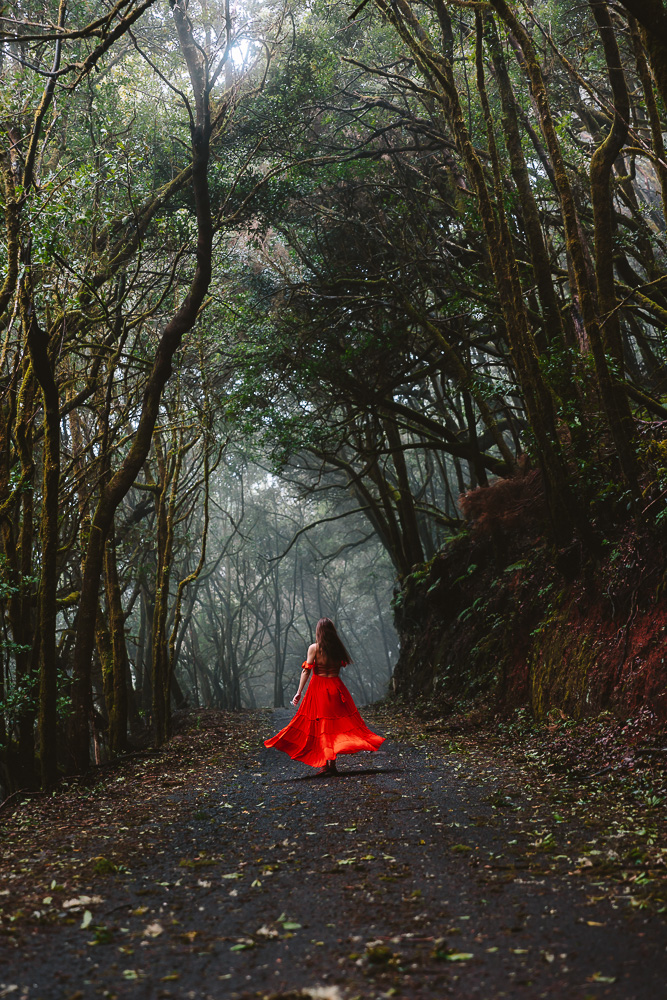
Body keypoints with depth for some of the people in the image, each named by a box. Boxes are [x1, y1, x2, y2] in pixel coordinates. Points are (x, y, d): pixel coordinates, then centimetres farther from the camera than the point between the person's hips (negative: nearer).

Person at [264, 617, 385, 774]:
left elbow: (306, 671, -8)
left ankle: (325, 764, -1)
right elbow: (344, 664, 12)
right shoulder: (337, 648, 3)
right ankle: (332, 764, 6)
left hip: (318, 688, -3)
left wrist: (299, 692, -6)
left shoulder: (314, 648, -6)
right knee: (335, 725, 8)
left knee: (319, 727, 3)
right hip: (335, 688, 3)